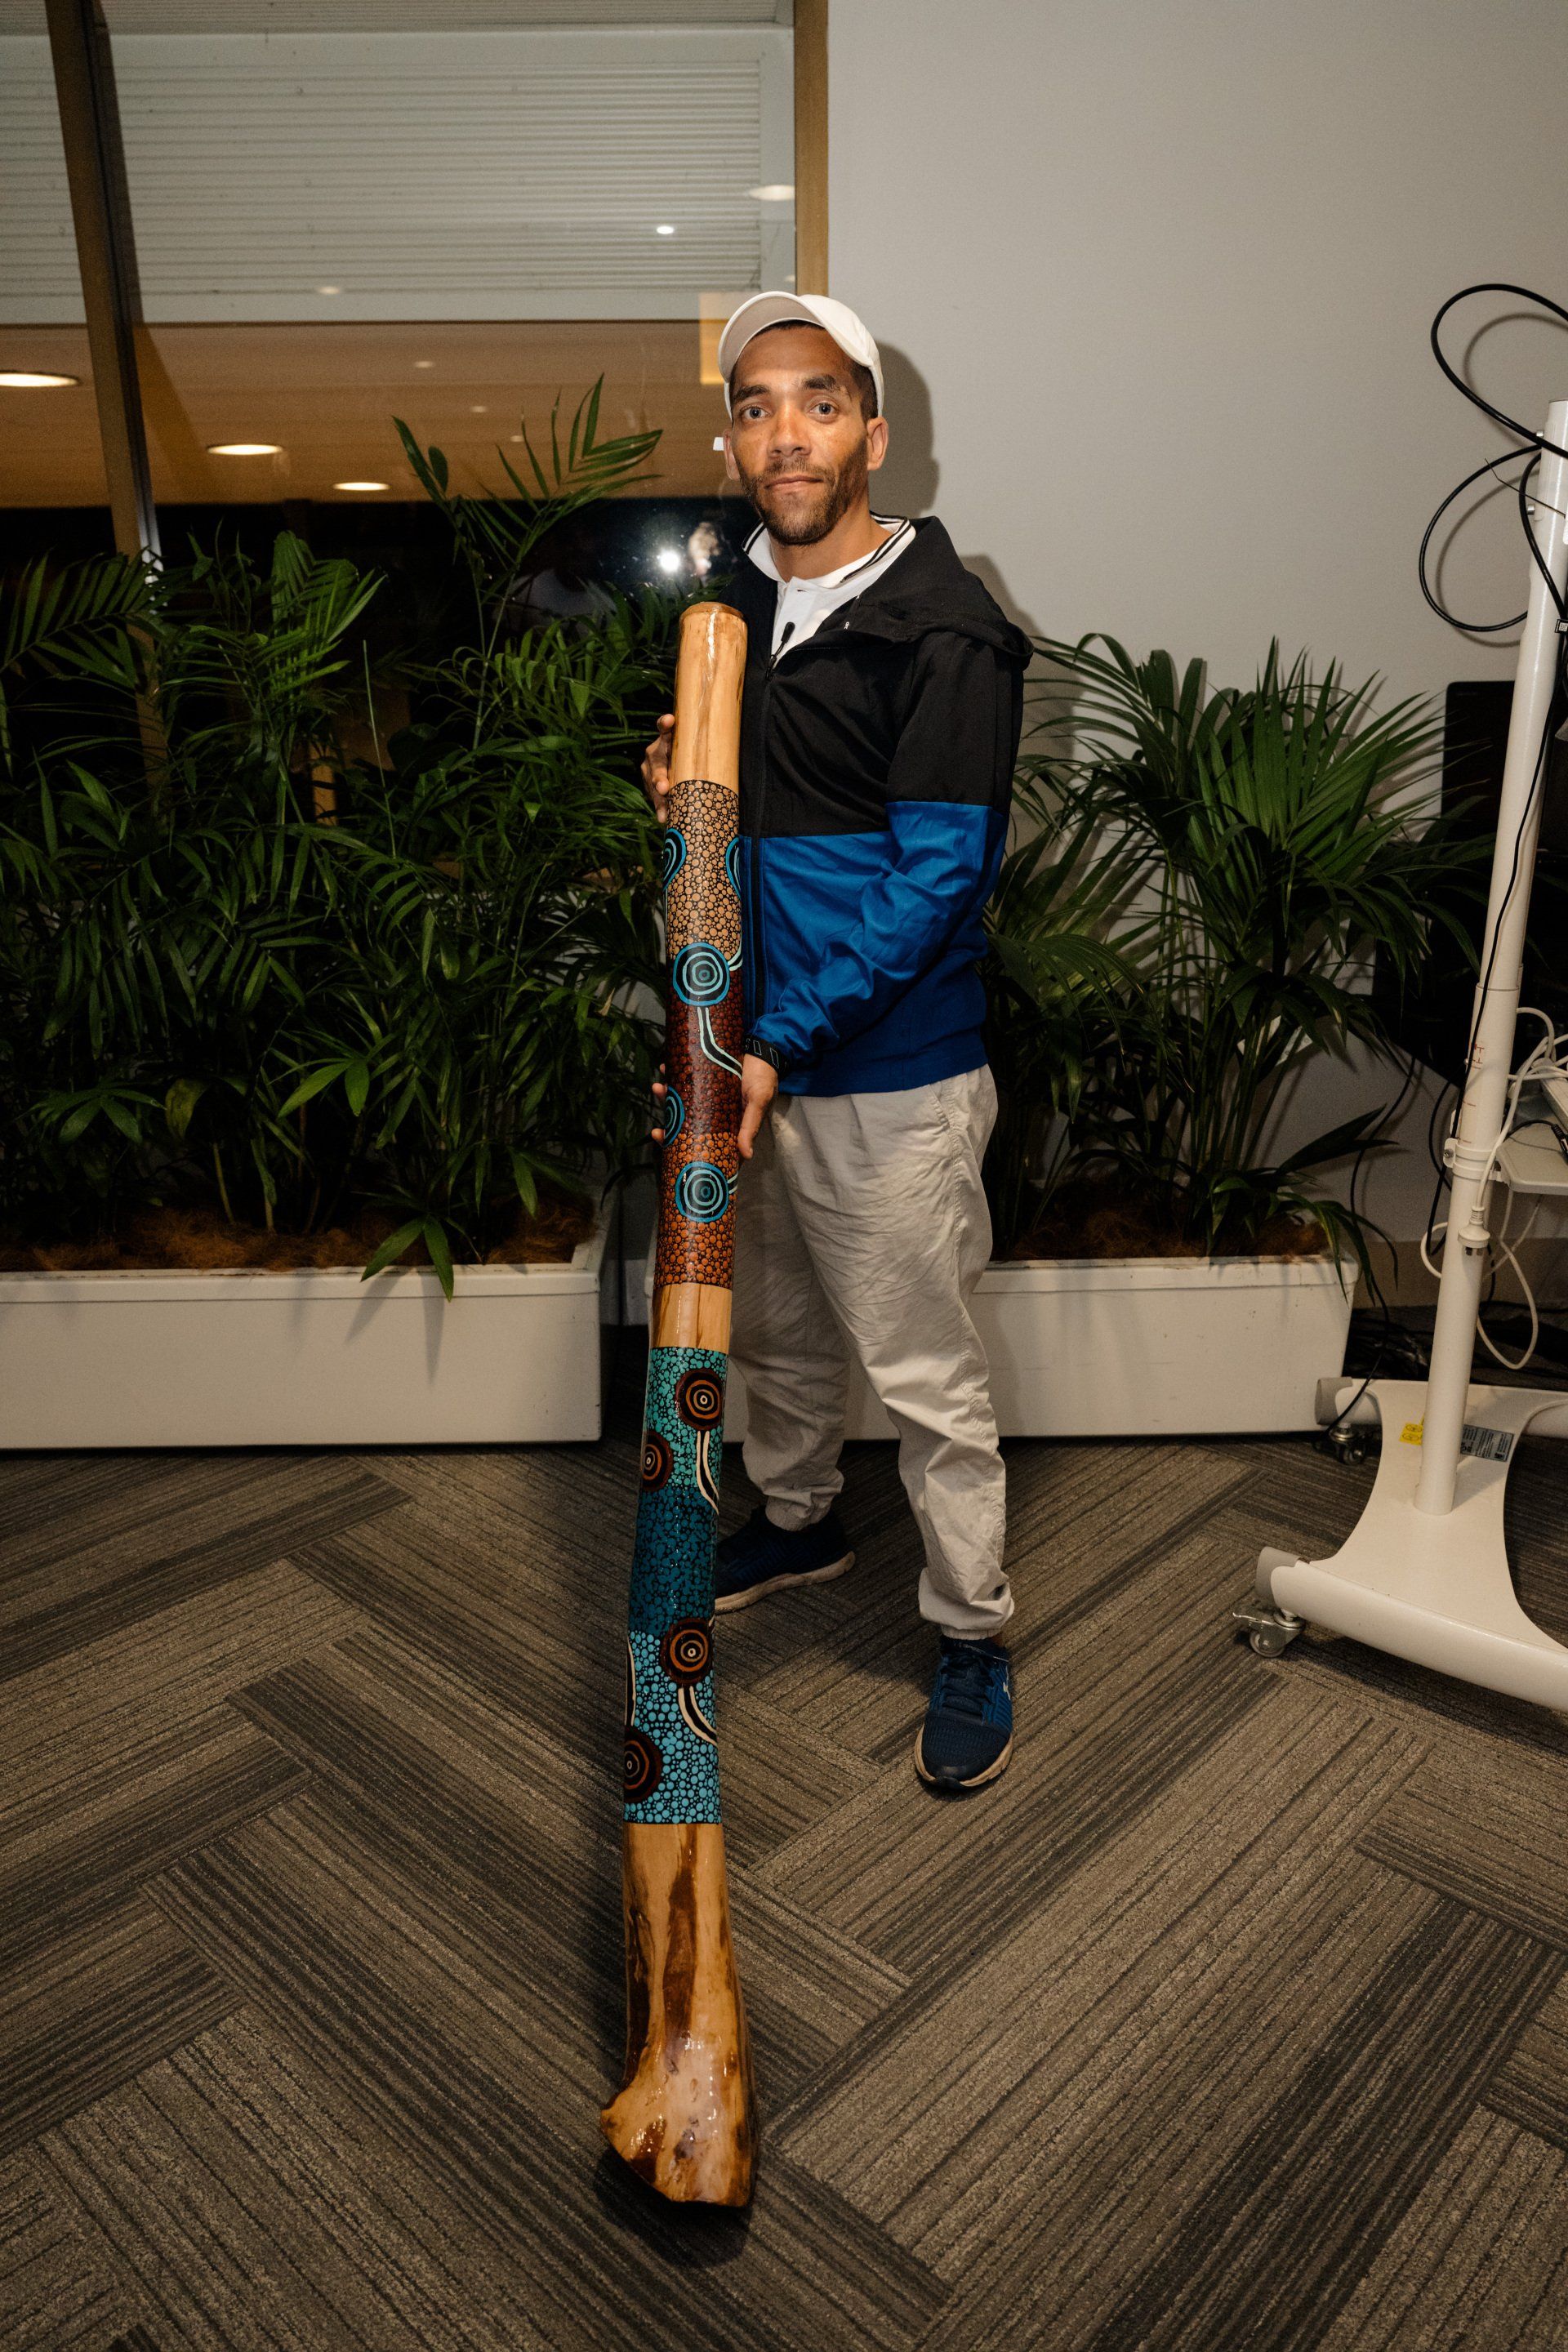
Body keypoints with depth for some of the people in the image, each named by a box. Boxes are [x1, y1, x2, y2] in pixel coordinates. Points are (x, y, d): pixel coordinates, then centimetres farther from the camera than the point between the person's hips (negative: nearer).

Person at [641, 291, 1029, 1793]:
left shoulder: (944, 631, -14)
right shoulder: (732, 606, 9)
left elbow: (938, 878, -20)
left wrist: (778, 1048, -26)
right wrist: (674, 779, -1)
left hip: (890, 1077, -7)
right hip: (749, 1051, 7)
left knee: (925, 1376, 4)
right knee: (773, 1329, 23)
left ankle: (971, 1635, 23)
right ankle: (797, 1519, 47)